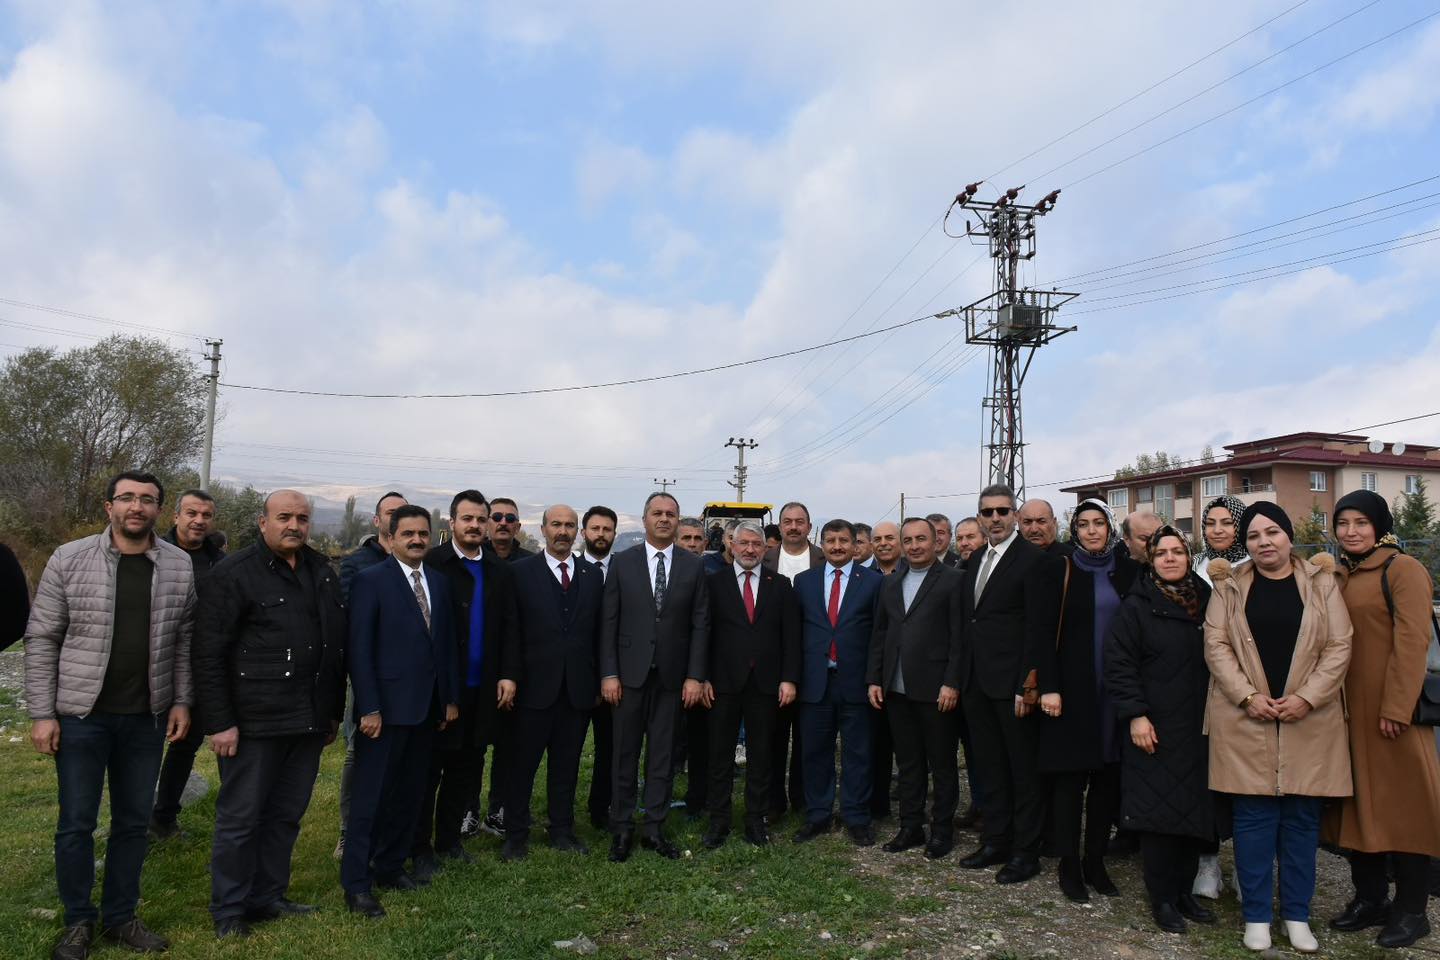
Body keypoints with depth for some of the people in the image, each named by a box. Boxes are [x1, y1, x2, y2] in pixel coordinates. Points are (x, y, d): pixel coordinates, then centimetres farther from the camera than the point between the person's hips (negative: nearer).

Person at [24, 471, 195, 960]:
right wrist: (42, 714, -6)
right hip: (81, 715, -2)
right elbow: (41, 639, -3)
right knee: (76, 823, 8)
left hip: (147, 718, 2)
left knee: (133, 822, 12)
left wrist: (182, 701, 1)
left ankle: (120, 917, 28)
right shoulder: (69, 560, -6)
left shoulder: (180, 566, -1)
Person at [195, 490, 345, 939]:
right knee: (240, 818, 6)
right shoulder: (233, 574, -7)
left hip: (309, 720, 5)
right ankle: (229, 911, 22)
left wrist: (334, 712, 14)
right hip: (254, 721, -5)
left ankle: (268, 898, 30)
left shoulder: (323, 572, 10)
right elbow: (209, 655, -9)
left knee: (286, 816, 14)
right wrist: (220, 722, -13)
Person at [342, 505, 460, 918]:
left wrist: (451, 698, 10)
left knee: (410, 794, 12)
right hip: (386, 708, -5)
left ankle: (390, 866, 26)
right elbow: (359, 649, -10)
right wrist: (369, 708, -14)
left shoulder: (440, 582, 10)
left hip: (427, 708, 6)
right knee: (371, 796, 1)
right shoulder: (371, 580, -7)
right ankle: (356, 883, 11)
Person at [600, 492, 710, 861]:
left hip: (672, 675, 1)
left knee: (662, 755, 8)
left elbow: (700, 624, 2)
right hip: (630, 673, -1)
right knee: (625, 754, 6)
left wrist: (695, 676, -4)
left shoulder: (693, 566, 3)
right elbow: (609, 621, 0)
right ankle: (622, 829, 18)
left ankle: (654, 828, 19)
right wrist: (608, 673, -6)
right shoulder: (622, 563, 2)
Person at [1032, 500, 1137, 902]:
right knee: (1069, 774, 1)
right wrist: (1048, 687, -12)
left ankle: (1095, 861, 21)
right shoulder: (1063, 570, -1)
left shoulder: (1128, 571, 7)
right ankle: (1068, 864, 12)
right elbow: (1045, 631, -5)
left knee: (1108, 775, 8)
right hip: (1072, 687, -3)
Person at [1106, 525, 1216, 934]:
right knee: (1158, 811, 0)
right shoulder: (1136, 606, -4)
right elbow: (1119, 664, -8)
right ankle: (1162, 898, 13)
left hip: (1198, 729, 4)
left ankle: (1184, 890, 24)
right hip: (1155, 728, -4)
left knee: (1194, 810, 9)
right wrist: (1135, 715, -15)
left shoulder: (1205, 600, 8)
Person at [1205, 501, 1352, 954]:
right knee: (1253, 816, 3)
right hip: (1245, 718, 0)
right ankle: (1256, 915, 14)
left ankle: (1297, 915, 20)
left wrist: (1307, 697, -11)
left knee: (1302, 817, 7)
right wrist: (1247, 696, -11)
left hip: (1308, 719, 1)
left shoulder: (1321, 581, 4)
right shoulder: (1230, 585, 5)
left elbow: (1339, 646, 0)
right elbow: (1216, 645, 0)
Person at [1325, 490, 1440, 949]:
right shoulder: (1340, 575, 13)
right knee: (1359, 803, 13)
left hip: (1388, 708, -7)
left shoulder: (1403, 569, -8)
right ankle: (1370, 899, 24)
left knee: (1401, 803, 2)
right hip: (1348, 707, 7)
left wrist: (1397, 707, -18)